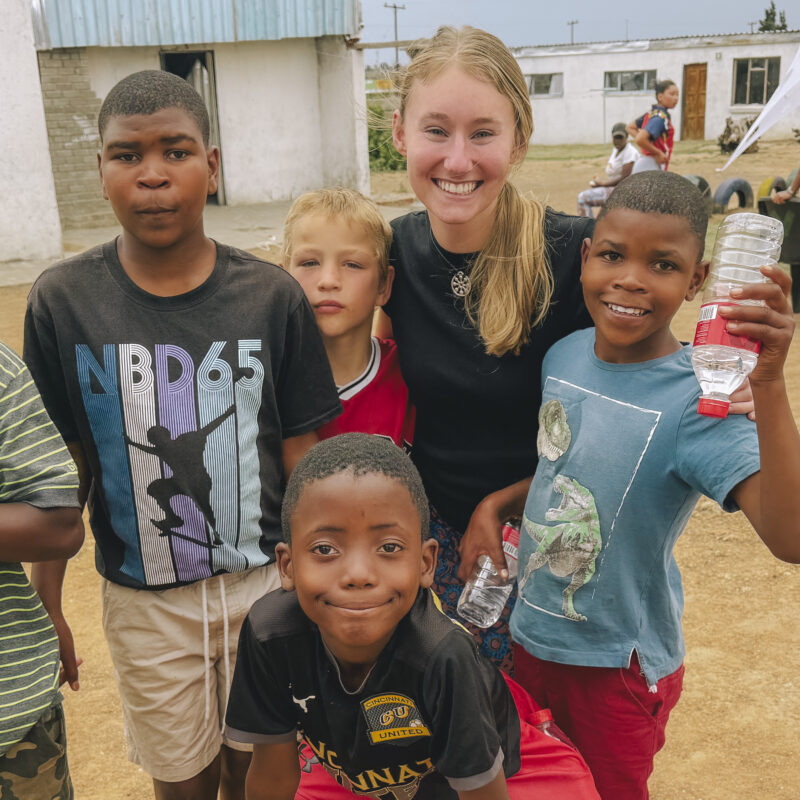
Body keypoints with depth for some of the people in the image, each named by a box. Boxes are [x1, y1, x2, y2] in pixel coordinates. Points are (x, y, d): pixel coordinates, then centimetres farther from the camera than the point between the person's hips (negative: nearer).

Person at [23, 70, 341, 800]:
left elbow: (303, 455, -3)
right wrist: (48, 607, 2)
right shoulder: (62, 301, -8)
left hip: (265, 583, 0)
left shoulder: (272, 296, -9)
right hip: (144, 601, 0)